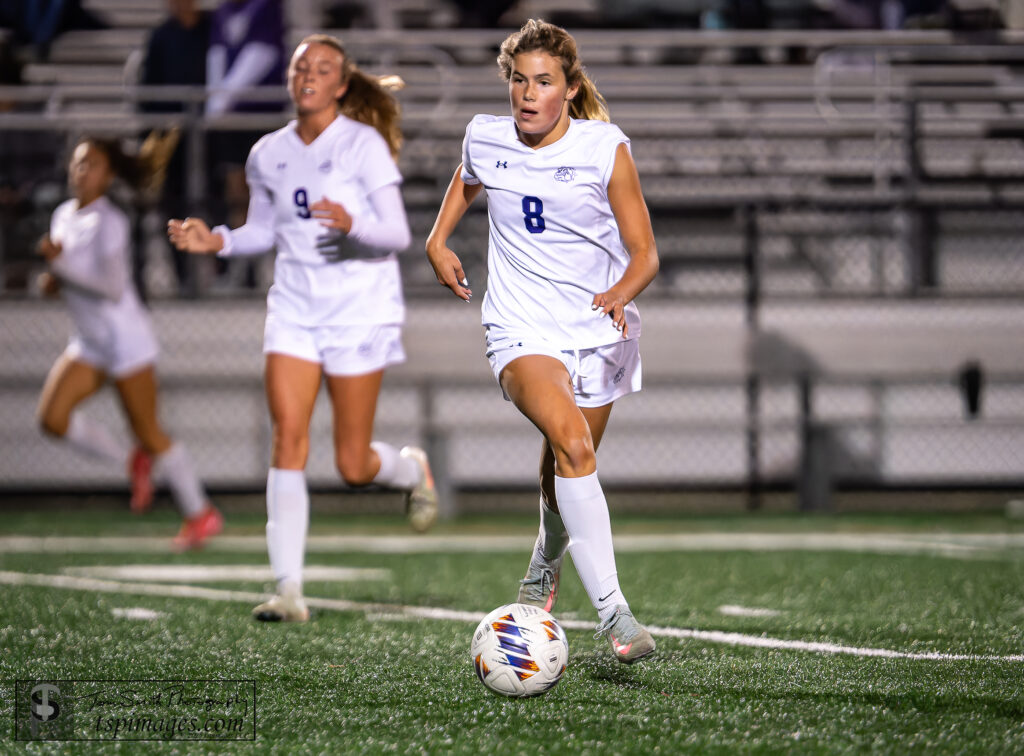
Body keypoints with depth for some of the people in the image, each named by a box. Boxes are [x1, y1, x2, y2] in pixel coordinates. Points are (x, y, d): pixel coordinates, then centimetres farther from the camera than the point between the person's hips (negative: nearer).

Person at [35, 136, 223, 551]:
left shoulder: (109, 222, -17)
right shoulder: (63, 215, 8)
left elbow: (113, 287, -26)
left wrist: (61, 261, -31)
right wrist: (55, 279, 0)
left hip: (124, 338, -8)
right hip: (89, 343, 8)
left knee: (147, 431, -2)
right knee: (53, 416, -8)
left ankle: (200, 513, 15)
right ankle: (135, 462, 11)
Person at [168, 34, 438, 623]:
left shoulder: (364, 144, -10)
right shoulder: (269, 154, 5)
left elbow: (398, 236, -13)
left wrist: (351, 225, -33)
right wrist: (217, 241, -2)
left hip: (361, 311, -4)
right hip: (294, 310, 4)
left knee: (354, 465, 0)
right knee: (288, 439, -13)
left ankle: (412, 469, 38)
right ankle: (290, 590, -15)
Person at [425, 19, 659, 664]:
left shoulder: (606, 150, -8)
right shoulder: (486, 140, -1)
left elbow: (645, 253, -6)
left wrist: (620, 294, -25)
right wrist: (438, 241, 16)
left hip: (599, 332, 1)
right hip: (523, 333, -1)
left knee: (565, 473, 12)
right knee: (572, 445, -27)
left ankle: (544, 573, 47)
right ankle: (612, 610, -34)